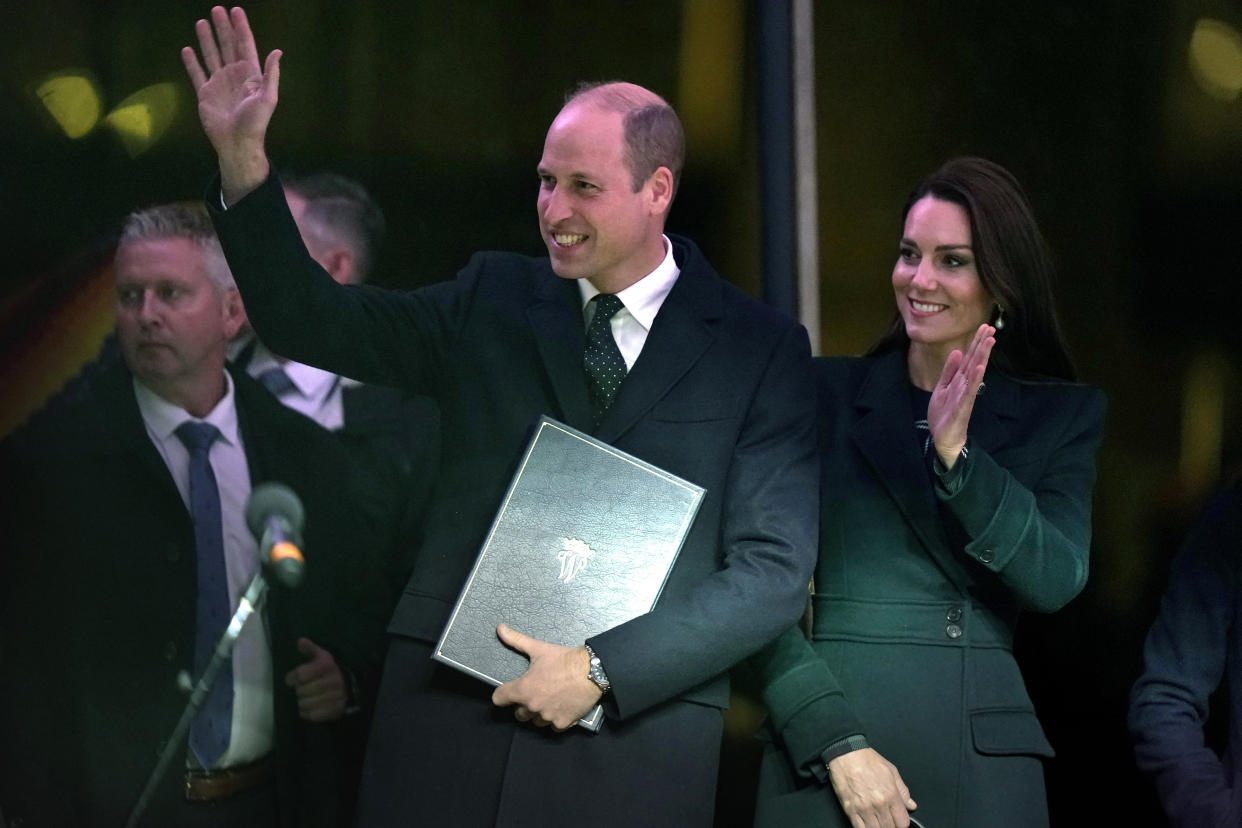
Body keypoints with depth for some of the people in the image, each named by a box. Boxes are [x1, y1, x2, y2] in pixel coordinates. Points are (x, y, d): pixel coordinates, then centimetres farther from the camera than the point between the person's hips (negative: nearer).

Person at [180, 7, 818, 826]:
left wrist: (604, 672, -12)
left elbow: (774, 570, -4)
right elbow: (310, 321, 6)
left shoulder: (762, 350, 1)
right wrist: (242, 161, -7)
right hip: (447, 728, 2)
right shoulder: (493, 298, 10)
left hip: (634, 745, -2)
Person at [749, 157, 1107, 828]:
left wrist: (954, 452, -16)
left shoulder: (1063, 417, 8)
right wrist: (840, 743, -12)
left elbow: (1057, 582, -6)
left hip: (983, 766, 1)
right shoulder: (826, 395, 3)